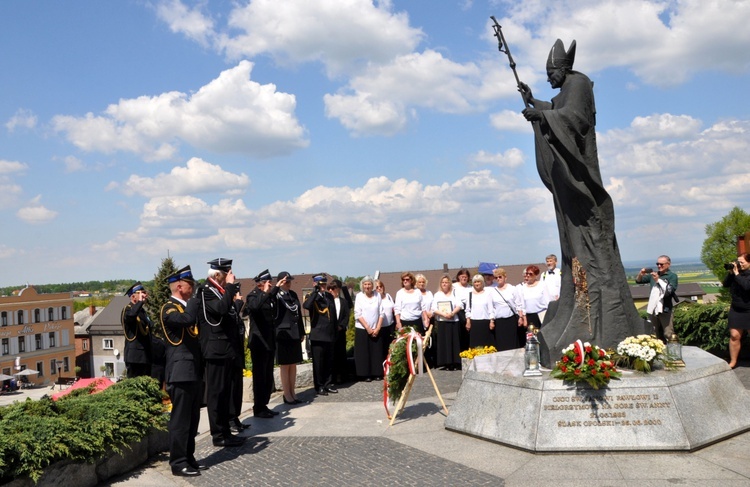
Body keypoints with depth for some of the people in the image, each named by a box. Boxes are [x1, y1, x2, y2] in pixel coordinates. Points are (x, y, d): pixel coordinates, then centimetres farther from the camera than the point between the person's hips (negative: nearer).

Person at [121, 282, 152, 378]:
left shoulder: (143, 311, 19)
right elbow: (131, 315, -34)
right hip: (135, 356, -9)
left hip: (146, 356, 9)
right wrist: (141, 301, -19)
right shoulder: (128, 309, -7)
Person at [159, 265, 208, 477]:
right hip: (181, 371, -9)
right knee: (180, 419, -3)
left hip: (195, 371, 9)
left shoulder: (186, 305, 18)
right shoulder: (169, 307, -11)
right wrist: (193, 300, -15)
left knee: (192, 419, 14)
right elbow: (187, 319, -32)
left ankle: (189, 457, 23)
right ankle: (178, 463, 5)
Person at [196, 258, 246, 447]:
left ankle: (225, 431, 21)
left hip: (227, 349, 9)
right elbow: (221, 308, -30)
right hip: (216, 350, -9)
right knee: (216, 392, -2)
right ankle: (218, 435, 4)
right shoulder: (205, 291, -11)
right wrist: (230, 286, -21)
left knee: (225, 392, 13)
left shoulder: (221, 291, 15)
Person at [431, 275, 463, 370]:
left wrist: (452, 313, -18)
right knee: (444, 342, -3)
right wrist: (443, 314, -16)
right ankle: (448, 363, -1)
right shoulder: (437, 295, 10)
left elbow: (459, 305, -1)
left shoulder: (454, 293, 11)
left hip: (454, 321, 0)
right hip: (442, 322, 0)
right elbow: (434, 309, 0)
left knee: (455, 341, -2)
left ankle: (456, 363, 1)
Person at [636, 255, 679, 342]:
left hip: (665, 309, -6)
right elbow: (638, 281, 19)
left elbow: (669, 290, -15)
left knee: (668, 335, -12)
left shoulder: (672, 276, -1)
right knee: (656, 336, 12)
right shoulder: (653, 274, 15)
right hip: (652, 309, 6)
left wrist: (658, 280, -19)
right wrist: (640, 274, -2)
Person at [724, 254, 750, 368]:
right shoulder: (736, 272, 5)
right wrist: (730, 273, -8)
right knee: (734, 335, 4)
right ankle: (733, 361, 11)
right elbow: (726, 284, 4)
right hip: (736, 309, 4)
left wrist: (736, 274, -20)